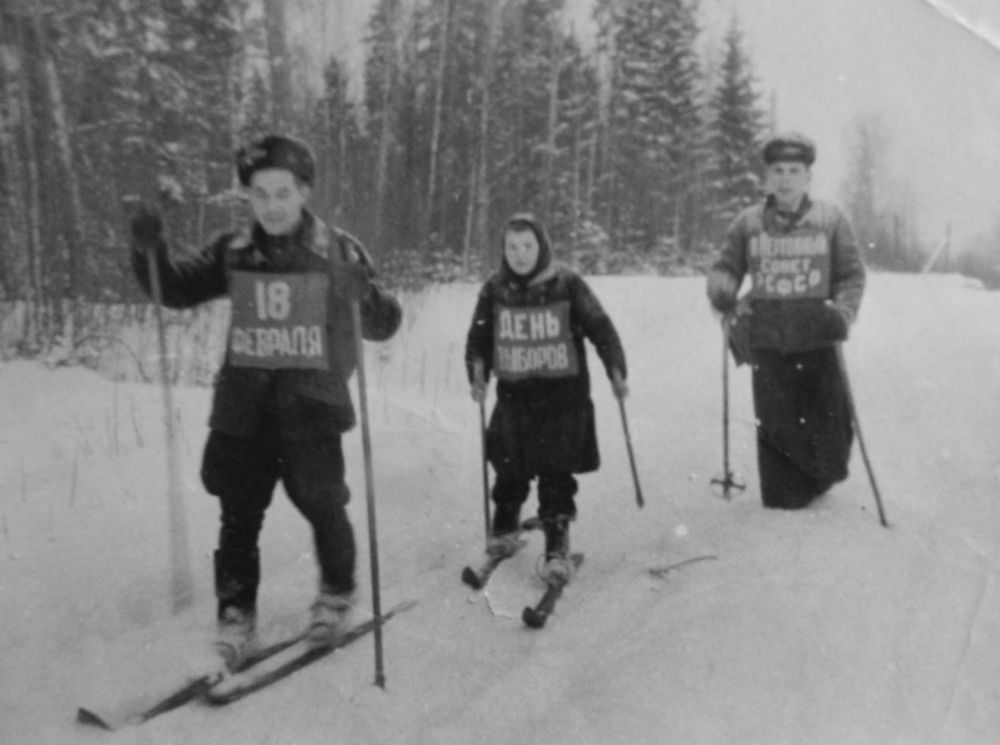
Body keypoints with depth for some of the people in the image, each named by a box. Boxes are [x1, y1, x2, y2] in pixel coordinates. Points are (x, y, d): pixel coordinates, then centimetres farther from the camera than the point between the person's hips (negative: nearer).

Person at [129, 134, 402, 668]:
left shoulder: (337, 252, -4)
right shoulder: (234, 253, 4)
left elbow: (382, 326, -3)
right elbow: (176, 290, 9)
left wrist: (366, 296, -25)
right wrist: (149, 250, -9)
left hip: (311, 407, -2)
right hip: (243, 408, 3)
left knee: (322, 506, 6)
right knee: (238, 516, 7)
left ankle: (336, 595, 33)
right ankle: (236, 615, 22)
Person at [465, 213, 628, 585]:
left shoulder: (567, 285, -7)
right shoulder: (494, 290, 0)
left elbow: (600, 327, -1)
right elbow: (478, 338, 10)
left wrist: (616, 372, -4)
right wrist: (477, 374, -4)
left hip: (563, 394, -2)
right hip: (513, 396, 3)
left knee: (556, 473, -5)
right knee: (510, 470, 12)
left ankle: (557, 546, 5)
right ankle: (503, 527, 38)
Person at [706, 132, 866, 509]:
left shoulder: (830, 219, 4)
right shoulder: (748, 223, 6)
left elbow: (852, 274, 6)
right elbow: (726, 267, 11)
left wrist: (843, 312, -11)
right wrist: (722, 291, -11)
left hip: (816, 336, 0)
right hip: (766, 337, 1)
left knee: (829, 416, 2)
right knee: (776, 421, 2)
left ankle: (824, 475, 31)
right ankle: (784, 498, 17)